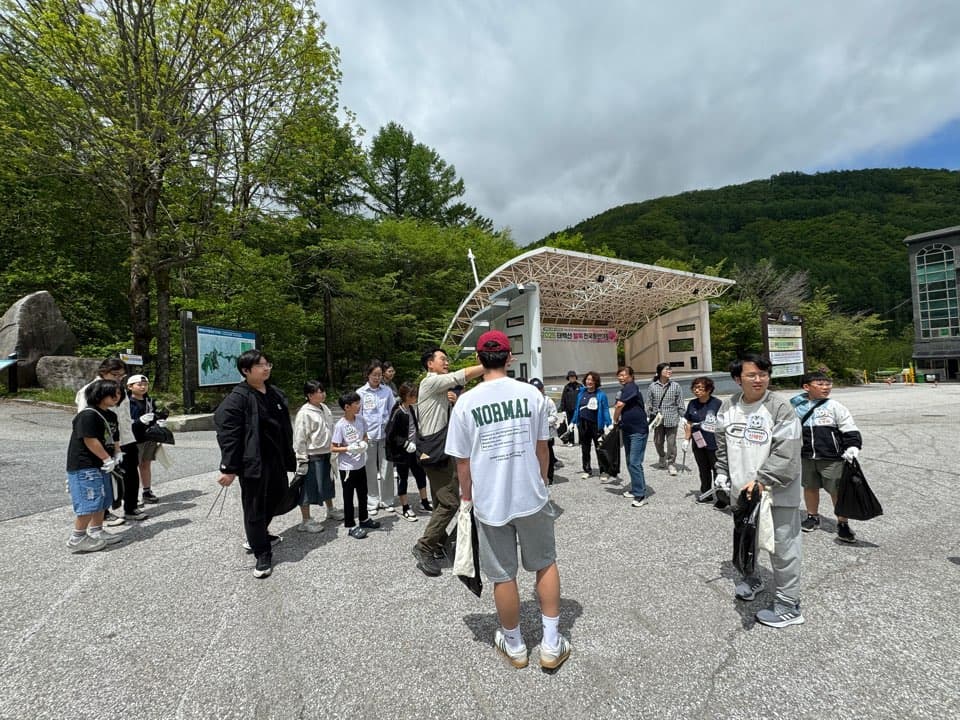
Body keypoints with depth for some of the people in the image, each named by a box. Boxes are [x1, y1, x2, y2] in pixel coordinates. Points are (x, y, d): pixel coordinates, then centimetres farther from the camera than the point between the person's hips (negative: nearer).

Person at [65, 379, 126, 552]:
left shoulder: (111, 415, 11)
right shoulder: (88, 415, -19)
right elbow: (90, 440, -21)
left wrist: (116, 454, 3)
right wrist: (107, 459, -16)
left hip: (101, 466, 10)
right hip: (84, 466, -10)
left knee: (103, 500, 17)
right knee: (90, 502, -9)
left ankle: (96, 532, 30)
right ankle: (77, 539, 4)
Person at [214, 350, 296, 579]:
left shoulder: (275, 392, 9)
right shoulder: (237, 398, -15)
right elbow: (227, 434, -18)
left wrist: (288, 456, 17)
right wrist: (229, 468, -20)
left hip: (276, 459, 8)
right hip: (253, 462, -8)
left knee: (276, 497, 21)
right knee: (255, 507, 3)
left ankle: (259, 536, 44)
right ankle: (262, 554, 17)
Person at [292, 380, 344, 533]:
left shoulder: (324, 408, 5)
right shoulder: (304, 413, -18)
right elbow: (299, 439, -17)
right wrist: (302, 460, -16)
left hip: (327, 454, 8)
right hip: (313, 457, -8)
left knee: (328, 483, 23)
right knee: (309, 487, 3)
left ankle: (331, 510, 41)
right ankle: (305, 521, 16)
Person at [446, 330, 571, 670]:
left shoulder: (465, 403, -10)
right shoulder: (532, 394, -8)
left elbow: (463, 461, -4)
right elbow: (541, 448, 2)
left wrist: (467, 496, 13)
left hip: (489, 502, -1)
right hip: (532, 497, 1)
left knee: (503, 576, 16)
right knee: (546, 564, 21)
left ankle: (514, 646, 36)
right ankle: (552, 645, 30)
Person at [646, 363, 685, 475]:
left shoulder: (675, 386, -1)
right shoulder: (653, 386, 0)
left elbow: (680, 403, 3)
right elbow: (649, 403, 5)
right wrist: (649, 418, 4)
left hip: (672, 419, -1)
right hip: (658, 420, 1)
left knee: (671, 443, 0)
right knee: (658, 442, 13)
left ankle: (671, 464, 16)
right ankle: (662, 458, 39)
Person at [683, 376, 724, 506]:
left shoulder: (717, 403, -12)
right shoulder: (692, 404, 3)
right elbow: (689, 423, 12)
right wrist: (686, 440, 11)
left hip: (714, 443, -5)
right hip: (698, 443, 5)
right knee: (703, 470, 18)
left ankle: (722, 497, 15)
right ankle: (705, 493, 33)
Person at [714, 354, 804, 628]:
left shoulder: (780, 409, -16)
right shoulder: (728, 407, 1)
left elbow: (786, 454, -20)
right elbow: (722, 443, 12)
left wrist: (761, 481, -25)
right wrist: (722, 473, 8)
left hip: (776, 493, -6)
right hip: (741, 491, 6)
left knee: (781, 547, 2)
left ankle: (788, 605, 19)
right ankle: (750, 578, 48)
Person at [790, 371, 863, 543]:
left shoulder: (834, 407, -5)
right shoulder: (797, 407, 1)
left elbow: (850, 429, -5)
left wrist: (852, 446, -19)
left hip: (832, 458, -2)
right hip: (806, 457, 3)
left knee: (837, 490, 3)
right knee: (810, 487, 15)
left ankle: (842, 524, 18)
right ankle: (812, 517, 32)